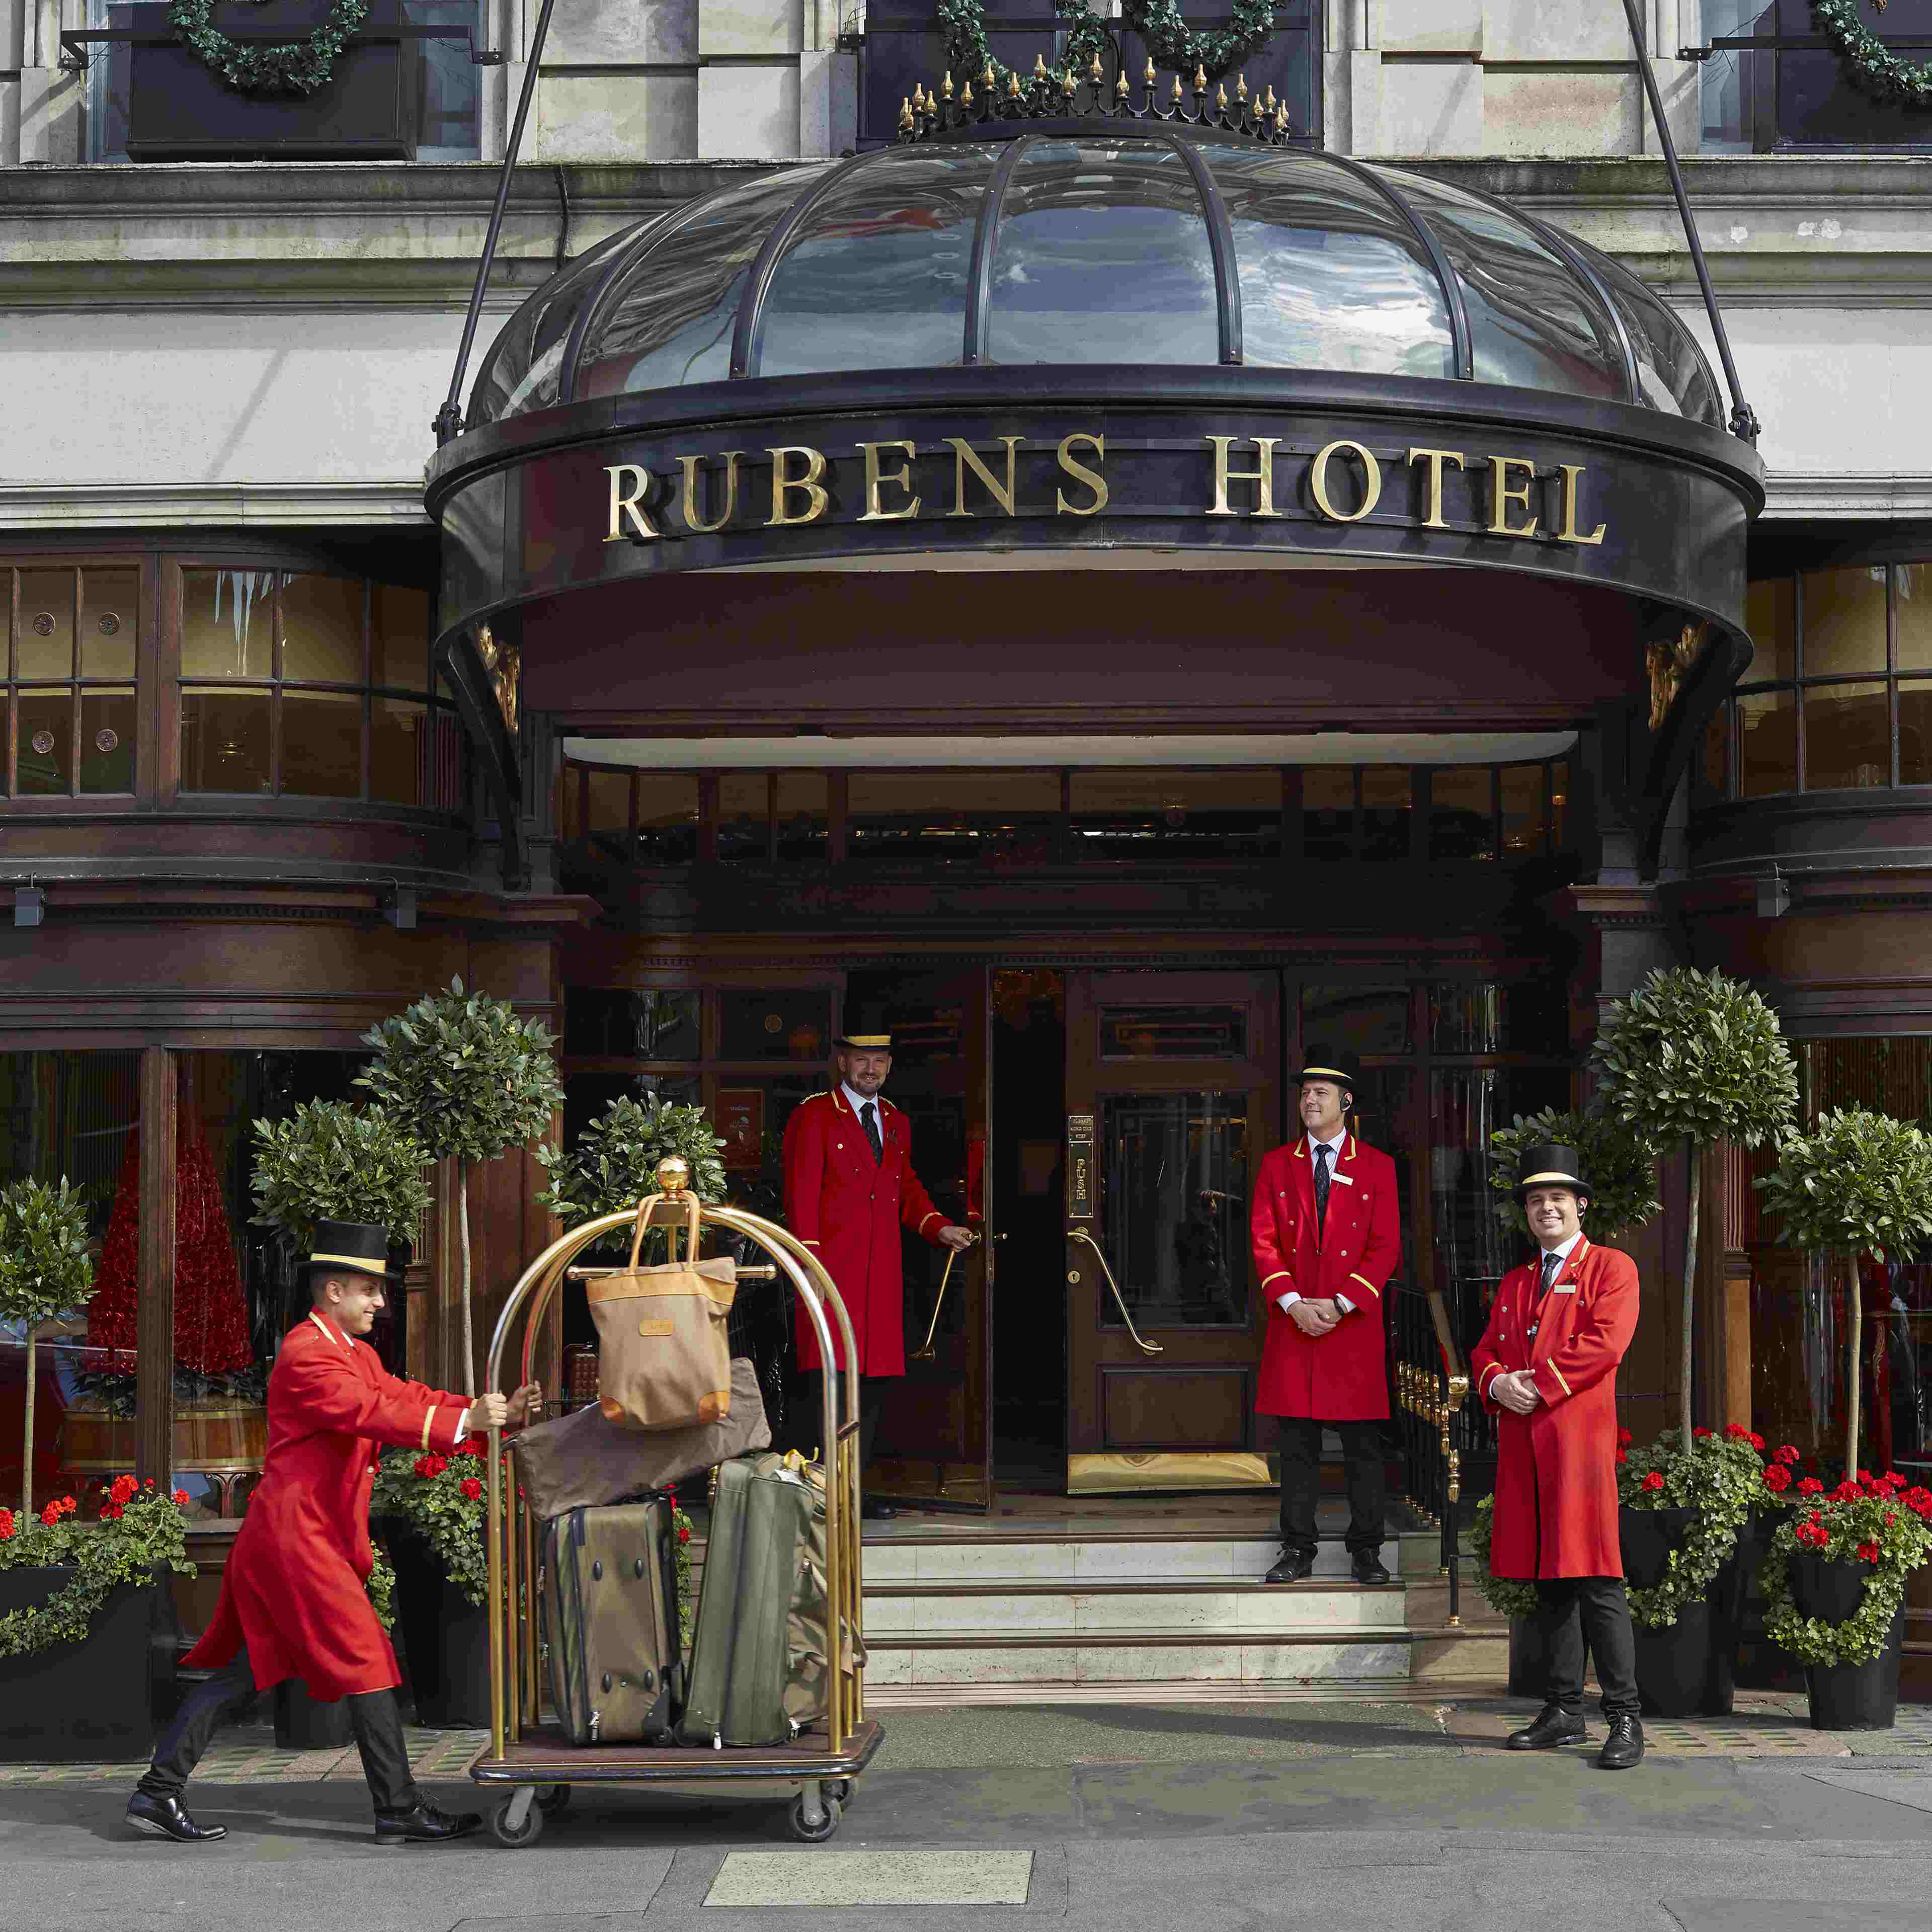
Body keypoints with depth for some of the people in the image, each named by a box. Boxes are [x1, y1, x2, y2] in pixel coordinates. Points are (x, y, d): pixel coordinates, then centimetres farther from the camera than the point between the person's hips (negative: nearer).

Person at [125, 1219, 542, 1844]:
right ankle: (398, 1810, -1)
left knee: (245, 1670, 12)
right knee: (367, 1662, -5)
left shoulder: (355, 1353, 18)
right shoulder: (306, 1353, -15)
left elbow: (403, 1397, 9)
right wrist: (463, 1423, -32)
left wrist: (492, 1412, -3)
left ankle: (158, 1792, 13)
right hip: (297, 1534, -10)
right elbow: (370, 1412, -26)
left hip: (279, 1536, 10)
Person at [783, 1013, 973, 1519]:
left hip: (880, 1276, 7)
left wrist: (937, 1228, 8)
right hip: (832, 1269, -6)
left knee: (871, 1382, 7)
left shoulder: (897, 1124, 18)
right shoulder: (813, 1116, -2)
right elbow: (801, 1197, -7)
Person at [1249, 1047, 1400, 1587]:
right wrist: (1292, 1302, -10)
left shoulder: (1377, 1166, 5)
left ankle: (1366, 1551, 10)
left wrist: (1341, 1304, -11)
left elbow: (1387, 1246, -1)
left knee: (1363, 1444, 2)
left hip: (1355, 1323, -1)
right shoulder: (1277, 1164, 9)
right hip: (1293, 1322, 1)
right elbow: (1264, 1240, 4)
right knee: (1297, 1445, 4)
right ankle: (1298, 1551, 10)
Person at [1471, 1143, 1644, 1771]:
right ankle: (1564, 1713, 14)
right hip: (1521, 1444, 6)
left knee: (1596, 1581, -10)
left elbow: (1605, 1342, -10)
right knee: (1547, 1581, 8)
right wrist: (1497, 1383, -5)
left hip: (1579, 1436, -6)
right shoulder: (1514, 1283, 23)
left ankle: (1625, 1720, -7)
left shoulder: (1612, 1269, 4)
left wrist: (1537, 1384, -12)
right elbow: (1485, 1351, 18)